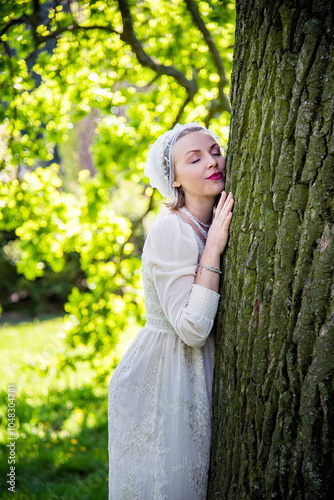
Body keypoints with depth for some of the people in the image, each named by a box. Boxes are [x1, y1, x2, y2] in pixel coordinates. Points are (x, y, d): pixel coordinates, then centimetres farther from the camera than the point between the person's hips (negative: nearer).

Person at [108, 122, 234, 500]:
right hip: (162, 380, -8)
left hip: (198, 378, 8)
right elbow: (192, 329, -26)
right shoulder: (171, 231, -20)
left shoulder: (216, 227, 5)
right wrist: (213, 250, -24)